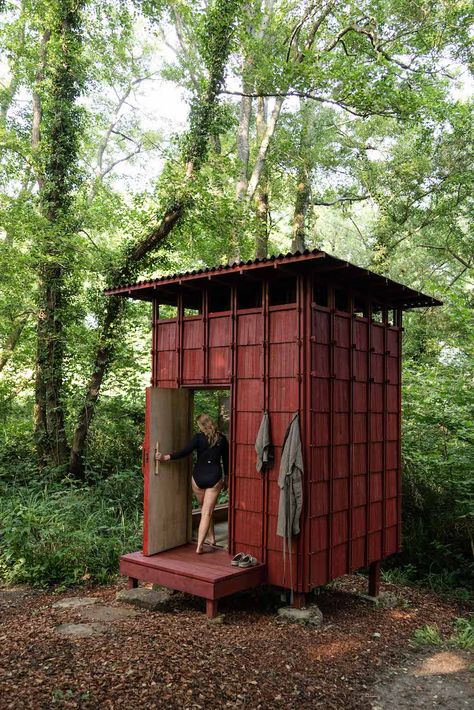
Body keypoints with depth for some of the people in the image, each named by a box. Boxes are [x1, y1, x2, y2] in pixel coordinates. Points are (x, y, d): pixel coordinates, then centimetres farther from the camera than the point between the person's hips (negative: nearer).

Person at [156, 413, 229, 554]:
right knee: (207, 512, 0)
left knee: (205, 509, 21)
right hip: (214, 478, 0)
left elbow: (184, 452, -16)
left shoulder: (198, 437, -6)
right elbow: (226, 460, 8)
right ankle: (199, 546, -5)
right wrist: (226, 479, 18)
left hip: (198, 477, 0)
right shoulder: (222, 439, 2)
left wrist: (165, 457, -12)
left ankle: (212, 538, 30)